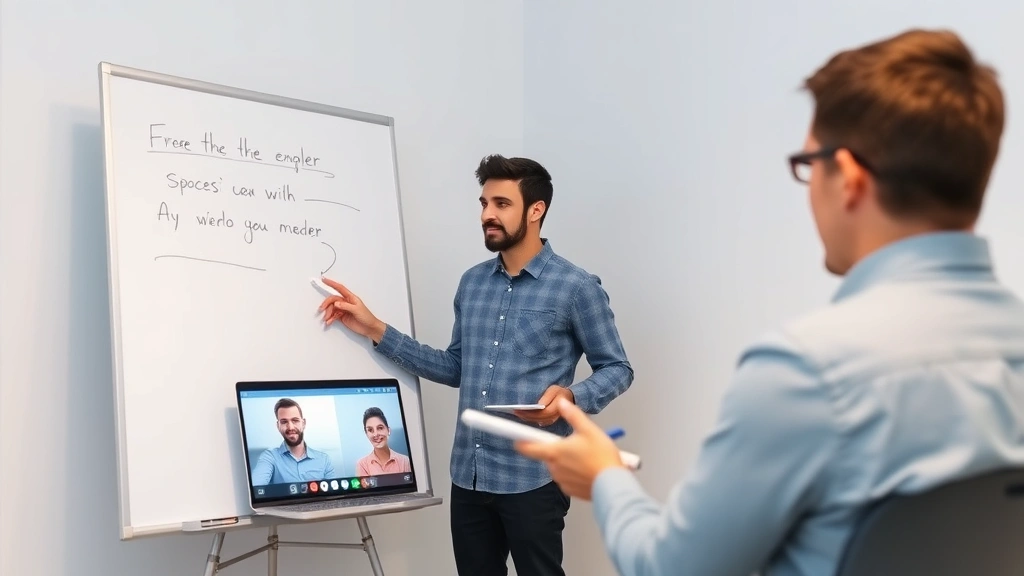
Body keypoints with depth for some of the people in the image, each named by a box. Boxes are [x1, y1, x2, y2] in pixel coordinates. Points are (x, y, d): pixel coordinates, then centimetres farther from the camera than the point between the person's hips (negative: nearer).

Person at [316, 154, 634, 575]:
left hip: (532, 477, -5)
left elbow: (616, 369, -1)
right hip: (468, 474, 5)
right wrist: (375, 330, 10)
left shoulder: (576, 287, -6)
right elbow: (455, 368, 15)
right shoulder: (472, 283, 10)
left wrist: (570, 396, -22)